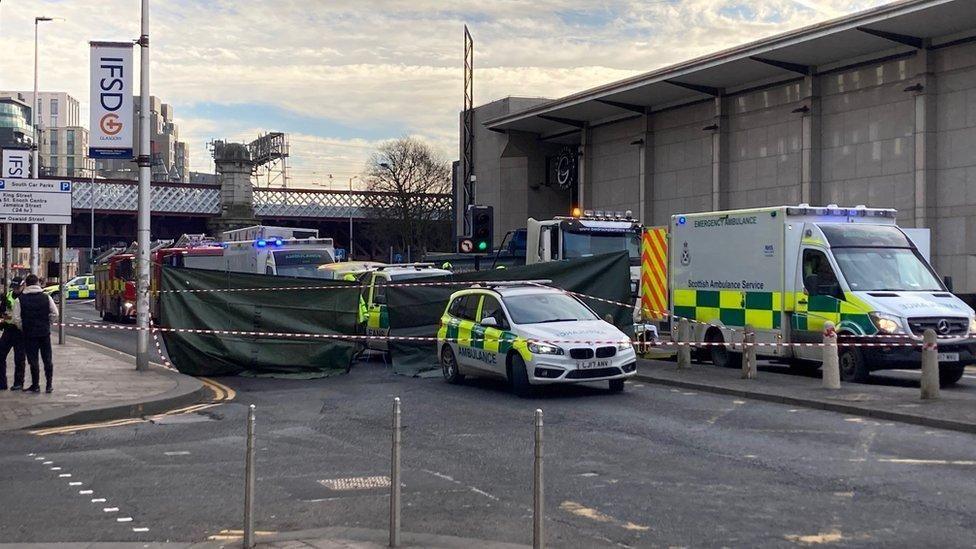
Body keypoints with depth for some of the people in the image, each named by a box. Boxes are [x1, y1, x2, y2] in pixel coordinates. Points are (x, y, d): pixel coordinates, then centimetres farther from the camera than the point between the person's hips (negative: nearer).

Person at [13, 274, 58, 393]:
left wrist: (22, 328, 7)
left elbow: (16, 319, -8)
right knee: (47, 359, 9)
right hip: (45, 332, 1)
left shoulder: (20, 300, -6)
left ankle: (35, 385, 8)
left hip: (29, 334, -1)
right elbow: (54, 313, -1)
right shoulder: (46, 297, -2)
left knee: (33, 360, 5)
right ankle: (49, 385, 10)